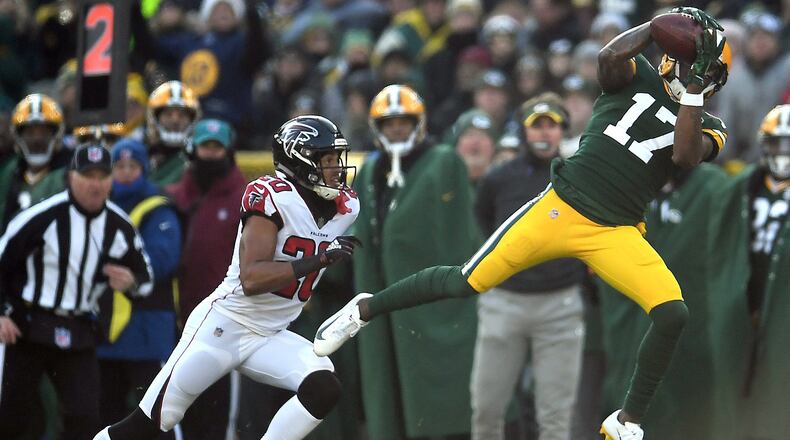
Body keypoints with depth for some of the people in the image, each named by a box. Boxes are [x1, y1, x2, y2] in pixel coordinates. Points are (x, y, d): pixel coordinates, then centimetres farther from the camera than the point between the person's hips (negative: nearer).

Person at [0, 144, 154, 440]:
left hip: (79, 335, 3)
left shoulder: (120, 227, 1)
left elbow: (145, 279, 12)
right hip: (28, 327, -3)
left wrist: (130, 283, -12)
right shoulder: (45, 216, -13)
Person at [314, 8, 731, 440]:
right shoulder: (635, 76, 5)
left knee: (672, 315, -19)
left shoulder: (707, 128, 7)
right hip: (559, 208, -1)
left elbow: (685, 156, -15)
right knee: (465, 282, -1)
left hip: (614, 234, 1)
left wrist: (692, 88, -15)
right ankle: (366, 308, 22)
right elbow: (609, 56, -17)